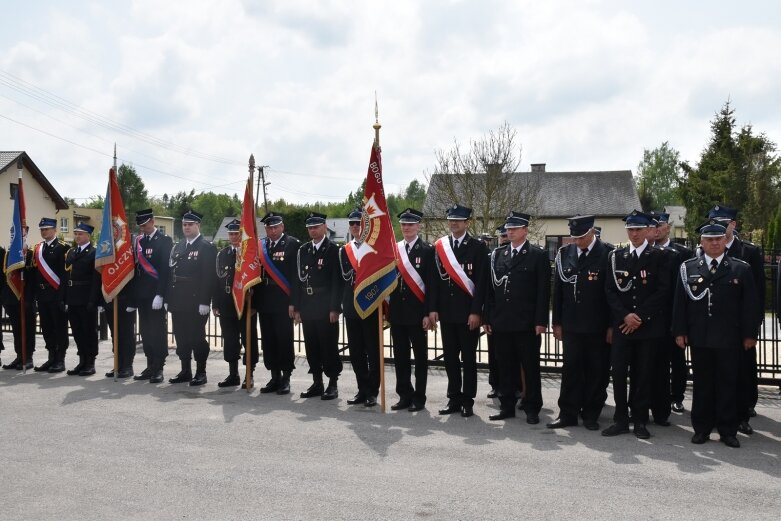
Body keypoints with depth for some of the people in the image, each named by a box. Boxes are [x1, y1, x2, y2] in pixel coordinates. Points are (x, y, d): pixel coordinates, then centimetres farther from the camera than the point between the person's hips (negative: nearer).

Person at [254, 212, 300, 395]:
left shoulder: (293, 244, -3)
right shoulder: (261, 246, 12)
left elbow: (297, 274, -8)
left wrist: (293, 302, -13)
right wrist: (255, 300, 4)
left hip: (283, 302, -5)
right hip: (264, 302, 5)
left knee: (284, 340, 0)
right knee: (268, 341, 9)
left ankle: (286, 378, 10)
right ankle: (275, 378, 19)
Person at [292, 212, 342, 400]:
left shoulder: (333, 250, -5)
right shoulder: (302, 250, 12)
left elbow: (337, 281, -9)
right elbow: (299, 279, 12)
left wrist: (334, 308, -14)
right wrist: (297, 307, 7)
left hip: (326, 308, -5)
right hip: (307, 307, 6)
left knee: (329, 346, 0)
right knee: (311, 347, 10)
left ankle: (333, 383, 10)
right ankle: (317, 383, 20)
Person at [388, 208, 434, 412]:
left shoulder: (427, 250, -4)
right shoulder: (393, 249, 9)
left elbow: (431, 283, -8)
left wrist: (428, 313, -13)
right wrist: (385, 309, 5)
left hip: (417, 313, -4)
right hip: (397, 312, 5)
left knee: (420, 356, 6)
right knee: (400, 356, 10)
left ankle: (419, 398, 14)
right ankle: (404, 396, 20)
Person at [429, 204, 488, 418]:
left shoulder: (478, 247, -3)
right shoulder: (440, 246, 8)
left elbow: (481, 282, -8)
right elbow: (435, 279, 7)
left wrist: (476, 312, -13)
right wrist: (433, 308, 1)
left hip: (468, 313, -4)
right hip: (446, 312, 4)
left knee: (468, 358, 5)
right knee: (450, 357, 10)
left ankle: (468, 400, 14)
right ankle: (454, 398, 20)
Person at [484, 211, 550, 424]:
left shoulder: (538, 255, -1)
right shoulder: (497, 255, 11)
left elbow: (543, 291, -5)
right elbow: (490, 288, 11)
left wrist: (541, 321, -11)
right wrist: (488, 318, 6)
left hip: (527, 324, -4)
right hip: (501, 322, 4)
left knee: (531, 367, 5)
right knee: (505, 367, 10)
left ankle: (532, 408, 15)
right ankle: (507, 406, 20)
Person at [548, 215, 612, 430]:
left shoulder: (607, 254, -6)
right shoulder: (564, 254, 4)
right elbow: (557, 290, 8)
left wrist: (612, 325, -6)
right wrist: (557, 322, 6)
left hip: (598, 327, -2)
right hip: (571, 325, 3)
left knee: (597, 372, 7)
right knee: (571, 369, 6)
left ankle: (591, 415, 19)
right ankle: (568, 414, 14)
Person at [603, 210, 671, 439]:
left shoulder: (659, 257, 2)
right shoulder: (615, 256, 9)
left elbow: (663, 291, -5)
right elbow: (610, 290, 5)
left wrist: (640, 317, -11)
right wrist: (625, 315, -9)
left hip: (648, 326, -2)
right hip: (621, 325, 2)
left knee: (643, 375, 4)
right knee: (618, 373, -1)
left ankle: (640, 421, 15)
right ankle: (621, 419, 11)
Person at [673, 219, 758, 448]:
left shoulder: (741, 269, 4)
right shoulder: (688, 268, 5)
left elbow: (749, 305, 3)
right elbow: (680, 302, 4)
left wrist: (750, 334, -1)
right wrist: (680, 332, -1)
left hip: (729, 339, -1)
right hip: (699, 338, 1)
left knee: (728, 384, 5)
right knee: (702, 384, 8)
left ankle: (728, 430, 16)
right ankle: (702, 428, 17)